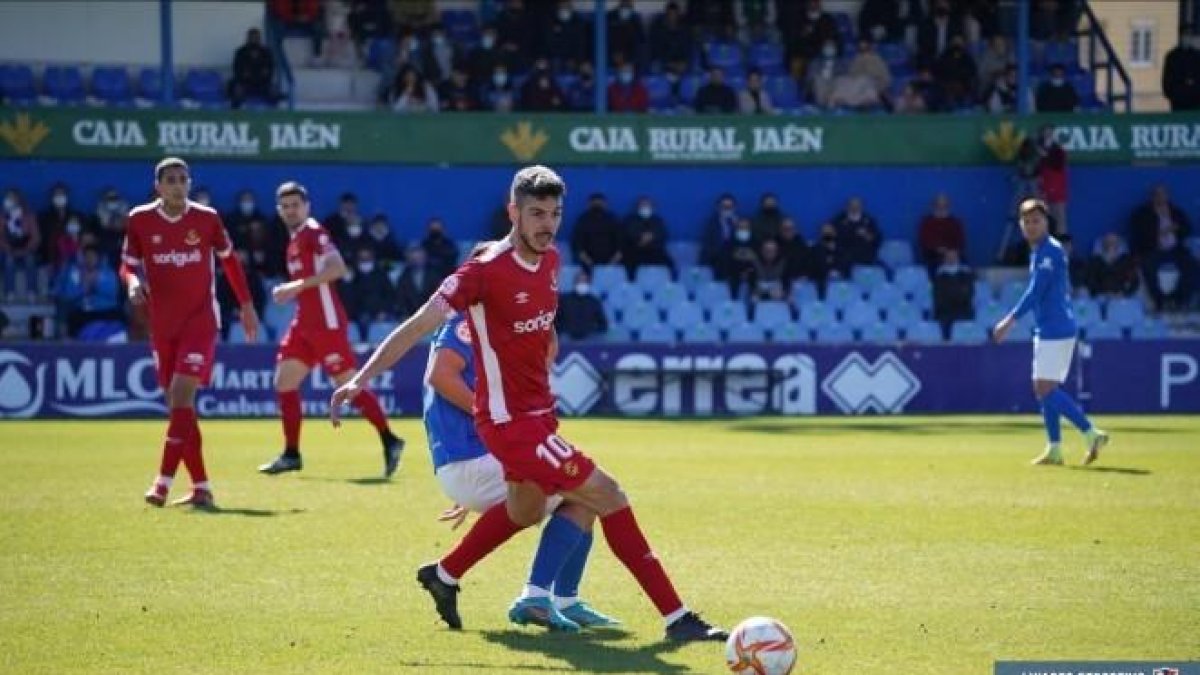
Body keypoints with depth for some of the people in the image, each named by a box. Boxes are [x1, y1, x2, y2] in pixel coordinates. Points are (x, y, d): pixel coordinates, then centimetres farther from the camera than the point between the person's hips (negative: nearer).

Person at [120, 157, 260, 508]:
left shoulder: (207, 218, -3)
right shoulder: (140, 220, -2)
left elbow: (229, 259, 11)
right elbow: (128, 265, 6)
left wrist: (246, 305, 13)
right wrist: (133, 283, -17)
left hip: (200, 320, -3)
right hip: (162, 324, 3)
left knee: (181, 395, -17)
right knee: (178, 403, 4)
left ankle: (164, 481, -17)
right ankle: (201, 486, 11)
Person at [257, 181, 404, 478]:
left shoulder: (313, 232, -10)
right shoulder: (294, 238, 16)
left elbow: (337, 268, -26)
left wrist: (299, 285, -27)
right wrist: (289, 292, 12)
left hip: (326, 324, -9)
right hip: (304, 323, 9)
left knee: (349, 385, -8)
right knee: (284, 383, 5)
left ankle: (389, 441, 1)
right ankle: (291, 454, 10)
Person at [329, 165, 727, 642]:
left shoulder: (550, 260, 3)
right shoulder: (486, 270, -20)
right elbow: (418, 327, -20)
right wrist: (360, 380, -24)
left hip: (537, 411, 9)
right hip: (510, 420, -9)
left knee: (525, 510, 30)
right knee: (607, 496, -14)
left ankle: (443, 577, 52)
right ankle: (675, 617, -11)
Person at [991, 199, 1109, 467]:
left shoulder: (1050, 251, -13)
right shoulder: (1038, 251, 16)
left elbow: (1036, 291, -20)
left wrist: (1011, 320, -22)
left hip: (1055, 331, -10)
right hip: (1047, 331, 10)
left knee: (1045, 389, -12)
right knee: (1044, 390, 9)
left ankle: (1092, 433, -13)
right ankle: (1054, 450, 10)